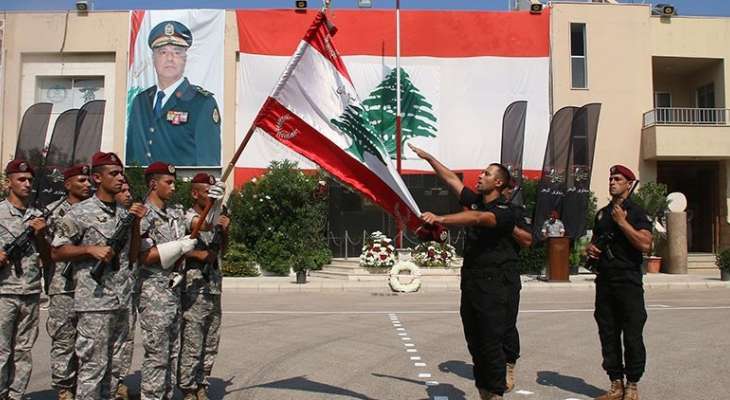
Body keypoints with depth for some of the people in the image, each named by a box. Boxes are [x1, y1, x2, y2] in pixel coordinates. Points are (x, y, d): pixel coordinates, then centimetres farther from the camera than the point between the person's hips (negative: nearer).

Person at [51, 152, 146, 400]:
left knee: (112, 365, 14)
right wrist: (90, 250, -15)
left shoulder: (124, 214, 14)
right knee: (93, 365, -3)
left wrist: (136, 224, 5)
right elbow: (57, 252, -2)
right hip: (94, 303, -6)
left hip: (121, 302, 7)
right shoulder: (80, 212, -4)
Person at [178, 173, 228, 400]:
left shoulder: (215, 219, 14)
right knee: (192, 345, -1)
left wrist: (225, 231, 7)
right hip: (194, 290, -7)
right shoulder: (187, 217, -8)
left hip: (214, 289, 7)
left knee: (210, 345, 12)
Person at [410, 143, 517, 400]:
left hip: (492, 283, -7)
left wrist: (439, 219, -41)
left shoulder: (504, 213, -11)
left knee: (491, 343, -5)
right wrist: (428, 157, 21)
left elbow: (477, 218, -30)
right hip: (470, 280, 7)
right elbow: (451, 178, 19)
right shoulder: (475, 201, 10)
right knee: (474, 342, 11)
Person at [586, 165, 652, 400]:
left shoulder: (636, 212, -3)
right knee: (608, 335, 8)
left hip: (628, 281, -6)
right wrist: (590, 248, 6)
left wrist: (622, 222, -16)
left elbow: (645, 244, -17)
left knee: (632, 336, -1)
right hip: (605, 281, 6)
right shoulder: (602, 213, 16)